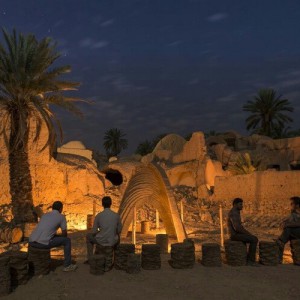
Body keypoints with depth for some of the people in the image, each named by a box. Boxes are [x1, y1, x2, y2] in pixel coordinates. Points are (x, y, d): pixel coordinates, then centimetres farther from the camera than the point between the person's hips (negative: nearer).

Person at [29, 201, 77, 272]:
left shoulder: (45, 215, 23)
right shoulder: (61, 217, 6)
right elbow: (64, 233, 11)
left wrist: (56, 236, 39)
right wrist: (62, 237, 33)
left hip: (31, 242, 7)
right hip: (43, 243, -7)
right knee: (67, 241, 11)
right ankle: (67, 265, 16)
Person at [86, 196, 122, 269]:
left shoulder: (99, 216, -8)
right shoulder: (116, 215, -3)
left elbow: (94, 232, -3)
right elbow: (119, 231, 7)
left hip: (101, 241, -1)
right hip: (112, 242, 1)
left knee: (89, 236, 30)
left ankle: (90, 259, 33)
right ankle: (109, 262, 30)